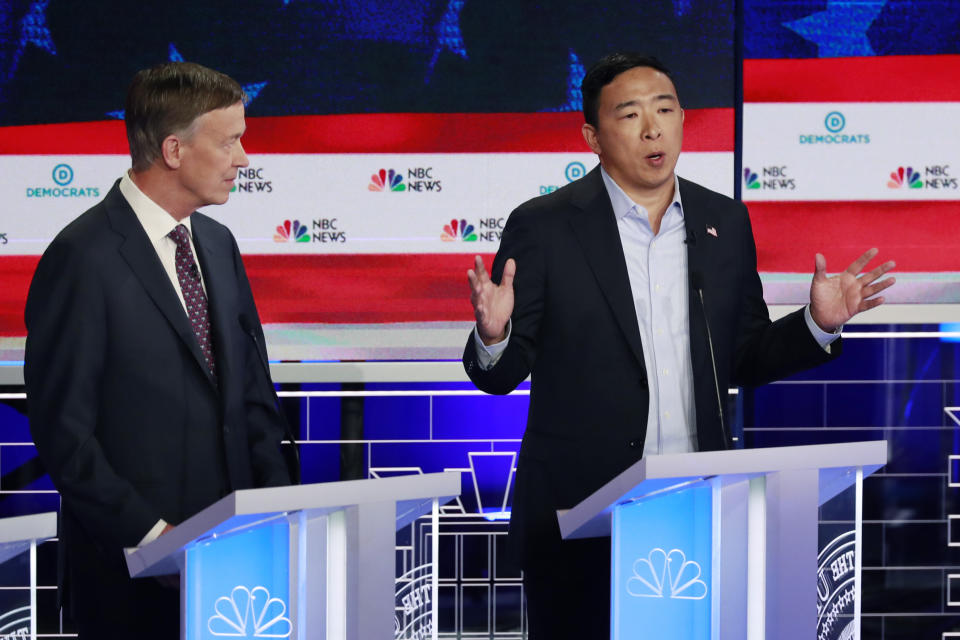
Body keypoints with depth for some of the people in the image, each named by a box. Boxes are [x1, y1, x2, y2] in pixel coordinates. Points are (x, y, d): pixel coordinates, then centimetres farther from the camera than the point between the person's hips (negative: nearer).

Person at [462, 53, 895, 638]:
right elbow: (501, 375, -2)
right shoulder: (544, 228, -2)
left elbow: (741, 360, 15)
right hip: (579, 517, -3)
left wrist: (817, 325, -1)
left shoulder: (725, 223, 10)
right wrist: (494, 337, -24)